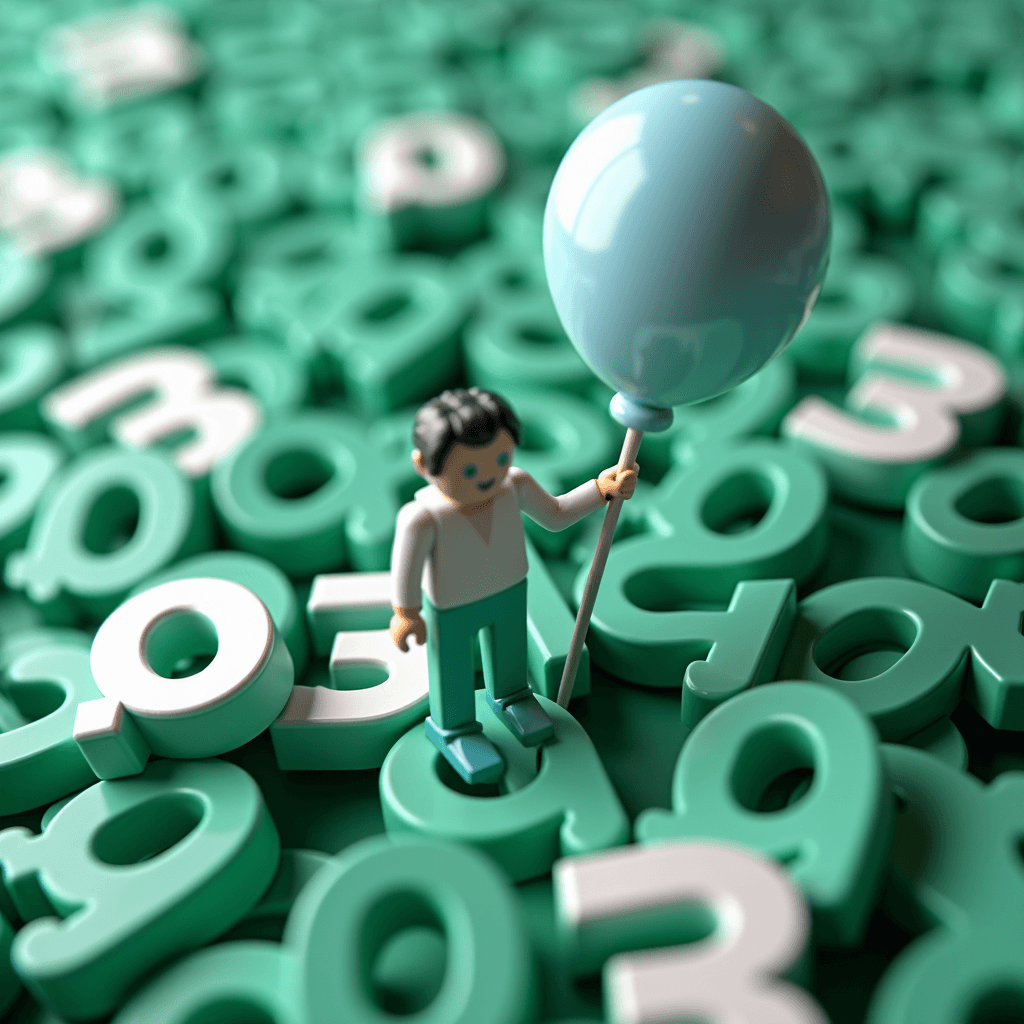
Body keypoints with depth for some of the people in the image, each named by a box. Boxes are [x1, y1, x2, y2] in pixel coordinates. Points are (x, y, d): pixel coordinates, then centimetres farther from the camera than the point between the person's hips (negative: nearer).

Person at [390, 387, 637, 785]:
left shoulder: (514, 486, -24)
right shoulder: (422, 518, -38)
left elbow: (555, 515, -8)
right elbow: (406, 568, -22)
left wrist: (602, 488, -16)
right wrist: (406, 613, -9)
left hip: (509, 591, 5)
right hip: (451, 612, -4)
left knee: (508, 651, 29)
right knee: (452, 670, 19)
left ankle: (508, 695, 59)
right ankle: (453, 728, 46)